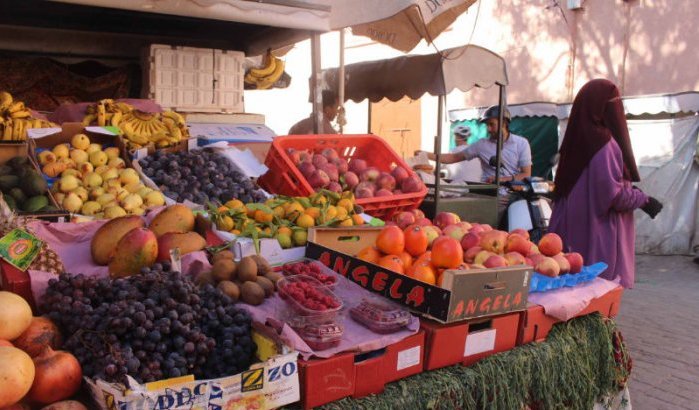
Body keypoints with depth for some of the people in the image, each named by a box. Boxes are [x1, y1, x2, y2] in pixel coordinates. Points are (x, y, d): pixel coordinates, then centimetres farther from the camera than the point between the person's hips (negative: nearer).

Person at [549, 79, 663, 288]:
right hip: (599, 232, -8)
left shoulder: (579, 138, 8)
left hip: (574, 227, 8)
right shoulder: (603, 142, -17)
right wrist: (644, 200, -3)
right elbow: (612, 193, -20)